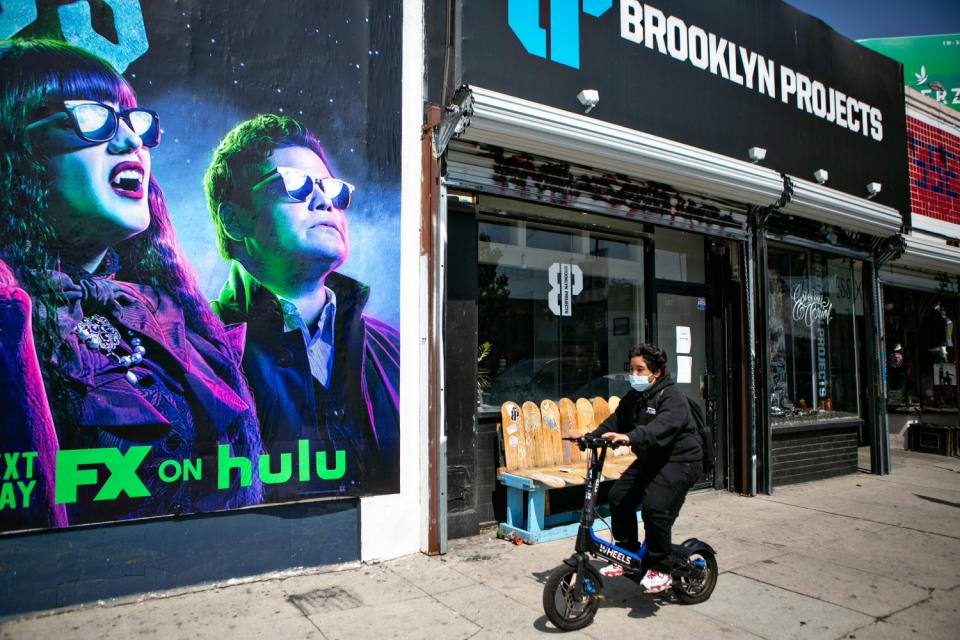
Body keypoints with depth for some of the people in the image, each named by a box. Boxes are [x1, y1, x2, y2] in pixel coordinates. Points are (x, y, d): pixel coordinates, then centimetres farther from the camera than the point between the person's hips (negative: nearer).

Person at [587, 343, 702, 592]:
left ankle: (660, 568, -3)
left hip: (679, 460, -9)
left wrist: (629, 437, -53)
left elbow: (661, 428, -37)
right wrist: (592, 436, -15)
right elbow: (615, 421, 2)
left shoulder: (672, 397, -20)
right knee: (618, 497, -1)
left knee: (655, 508, -23)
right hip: (649, 460, 9)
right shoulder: (634, 396, 8)